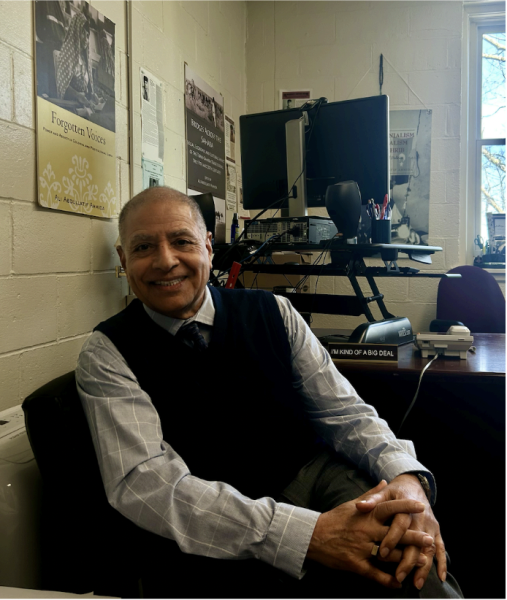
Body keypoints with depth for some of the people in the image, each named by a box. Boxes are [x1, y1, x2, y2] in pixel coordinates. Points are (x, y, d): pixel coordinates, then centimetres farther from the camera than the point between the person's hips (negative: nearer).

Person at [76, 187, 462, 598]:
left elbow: (343, 411, 1)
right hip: (206, 544, -2)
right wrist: (308, 534, -30)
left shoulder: (272, 314, 4)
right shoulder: (107, 355, -6)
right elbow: (144, 483, -19)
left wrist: (408, 478, -23)